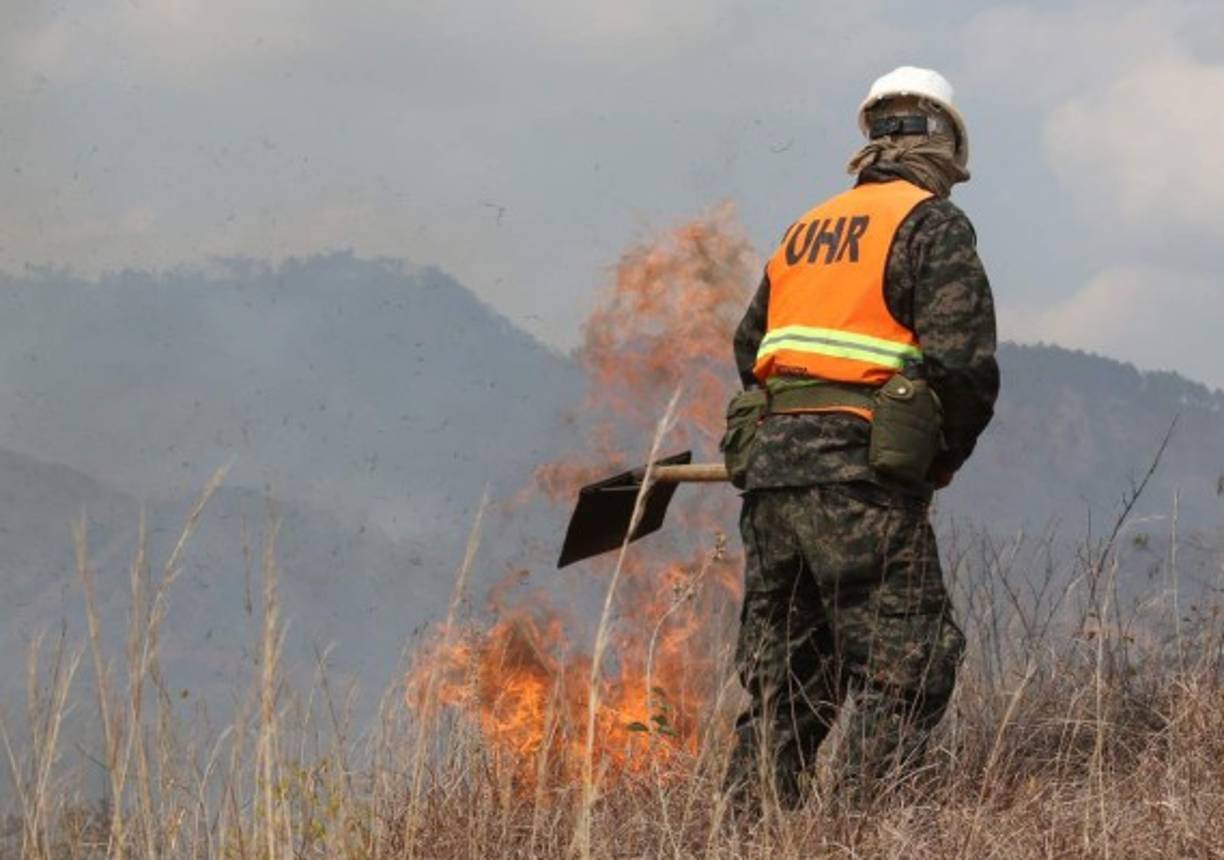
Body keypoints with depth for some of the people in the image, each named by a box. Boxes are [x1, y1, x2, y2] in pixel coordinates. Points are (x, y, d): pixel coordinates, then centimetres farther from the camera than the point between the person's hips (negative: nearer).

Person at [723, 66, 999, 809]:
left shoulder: (808, 227, 20)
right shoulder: (934, 225, -2)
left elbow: (749, 351, 26)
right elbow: (963, 362, -12)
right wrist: (942, 461, 3)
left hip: (771, 468, 7)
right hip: (860, 477, -7)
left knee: (781, 680, 13)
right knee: (909, 666, -5)